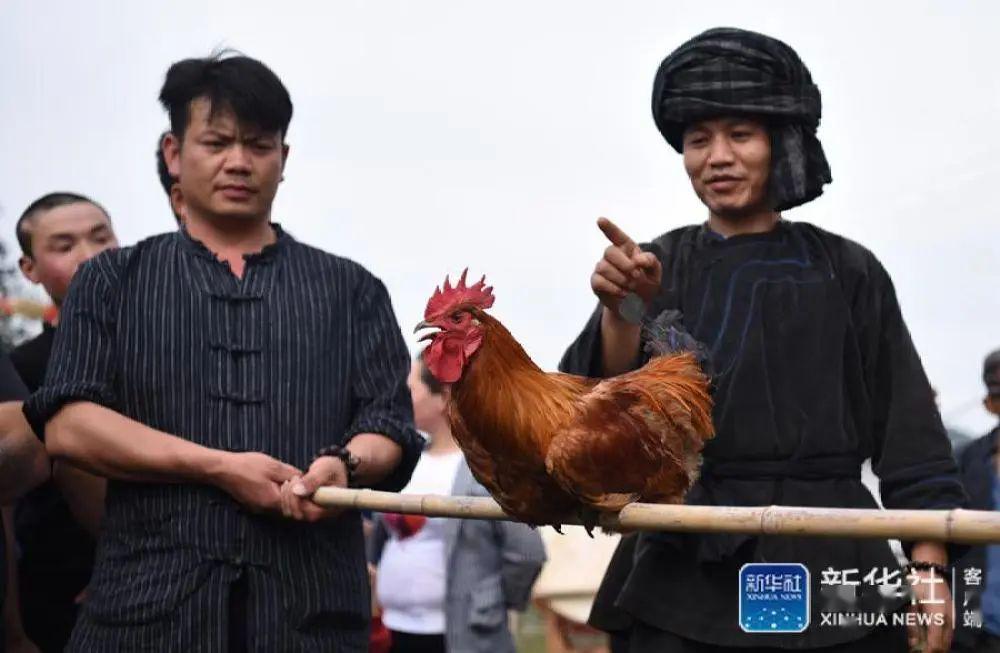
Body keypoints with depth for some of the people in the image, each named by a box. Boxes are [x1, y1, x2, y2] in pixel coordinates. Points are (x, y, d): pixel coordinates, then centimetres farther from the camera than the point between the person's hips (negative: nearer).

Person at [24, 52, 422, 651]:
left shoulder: (350, 290, 15)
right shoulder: (113, 283, 12)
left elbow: (389, 428, 7)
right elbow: (68, 424, -1)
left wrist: (345, 463, -16)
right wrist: (220, 467, -11)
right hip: (150, 601, -1)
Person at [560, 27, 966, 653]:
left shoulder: (848, 271, 4)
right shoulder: (660, 267, 6)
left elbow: (907, 431, 5)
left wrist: (928, 565, -3)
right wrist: (623, 312, -24)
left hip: (829, 574, 0)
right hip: (689, 574, 0)